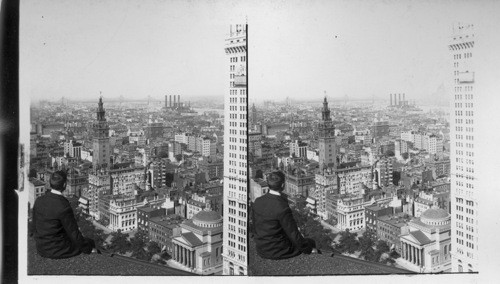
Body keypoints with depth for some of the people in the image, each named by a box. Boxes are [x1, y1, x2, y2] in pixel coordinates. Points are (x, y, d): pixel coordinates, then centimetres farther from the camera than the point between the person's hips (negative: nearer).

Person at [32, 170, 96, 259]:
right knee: (90, 242, 12)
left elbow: (35, 226, 9)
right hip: (56, 250, -7)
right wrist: (89, 249, -4)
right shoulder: (63, 206, -26)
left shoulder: (39, 200, -4)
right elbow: (74, 233, -18)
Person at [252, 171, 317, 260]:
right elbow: (294, 235, -20)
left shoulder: (258, 201, -6)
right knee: (311, 242, 13)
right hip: (276, 252, -7)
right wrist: (309, 248, -5)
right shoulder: (282, 208, -28)